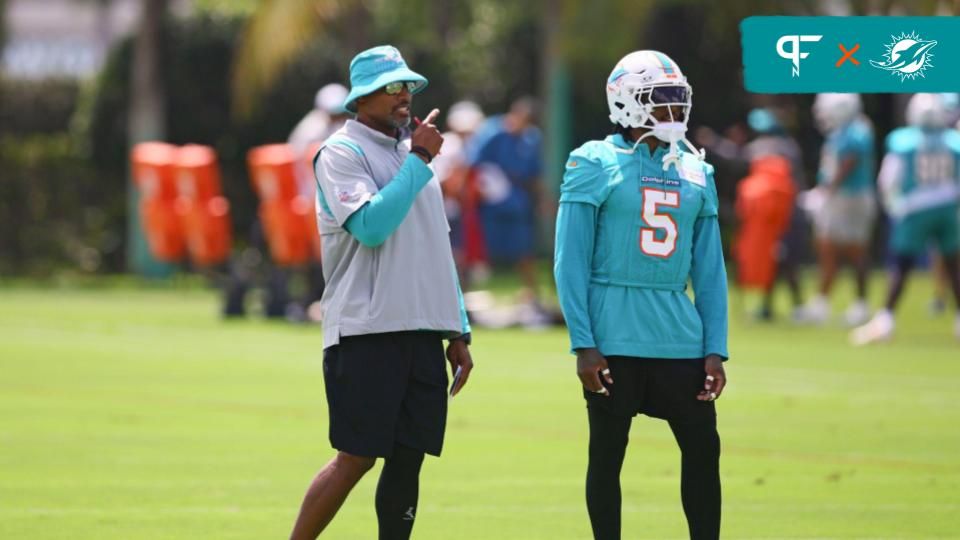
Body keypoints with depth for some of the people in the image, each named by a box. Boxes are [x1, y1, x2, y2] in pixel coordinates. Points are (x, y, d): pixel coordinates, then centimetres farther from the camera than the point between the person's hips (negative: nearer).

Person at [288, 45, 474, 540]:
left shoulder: (412, 153, 18)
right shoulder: (343, 152, -6)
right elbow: (370, 226, -22)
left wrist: (458, 332, 19)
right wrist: (419, 161, -16)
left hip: (423, 332, 7)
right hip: (367, 331, -7)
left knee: (407, 459, 4)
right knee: (356, 458, -8)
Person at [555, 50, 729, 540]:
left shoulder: (694, 172, 10)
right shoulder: (595, 165, -4)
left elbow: (709, 270, 12)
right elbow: (571, 262, -6)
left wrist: (715, 349, 5)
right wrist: (583, 344, -12)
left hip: (679, 336, 5)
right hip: (614, 338, -4)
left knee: (703, 448, 3)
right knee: (607, 453, 4)